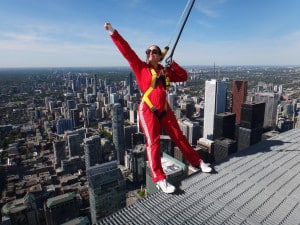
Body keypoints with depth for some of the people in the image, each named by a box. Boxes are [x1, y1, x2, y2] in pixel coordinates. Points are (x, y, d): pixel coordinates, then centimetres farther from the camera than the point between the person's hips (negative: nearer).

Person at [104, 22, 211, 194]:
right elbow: (126, 50, -8)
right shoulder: (141, 67, -1)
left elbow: (184, 77, 15)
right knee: (153, 142, -10)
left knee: (179, 137, 12)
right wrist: (113, 32, -13)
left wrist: (173, 64, 2)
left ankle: (198, 162, 27)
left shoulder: (165, 70, 10)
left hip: (164, 109, 5)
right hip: (148, 110, -4)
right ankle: (159, 179, -4)